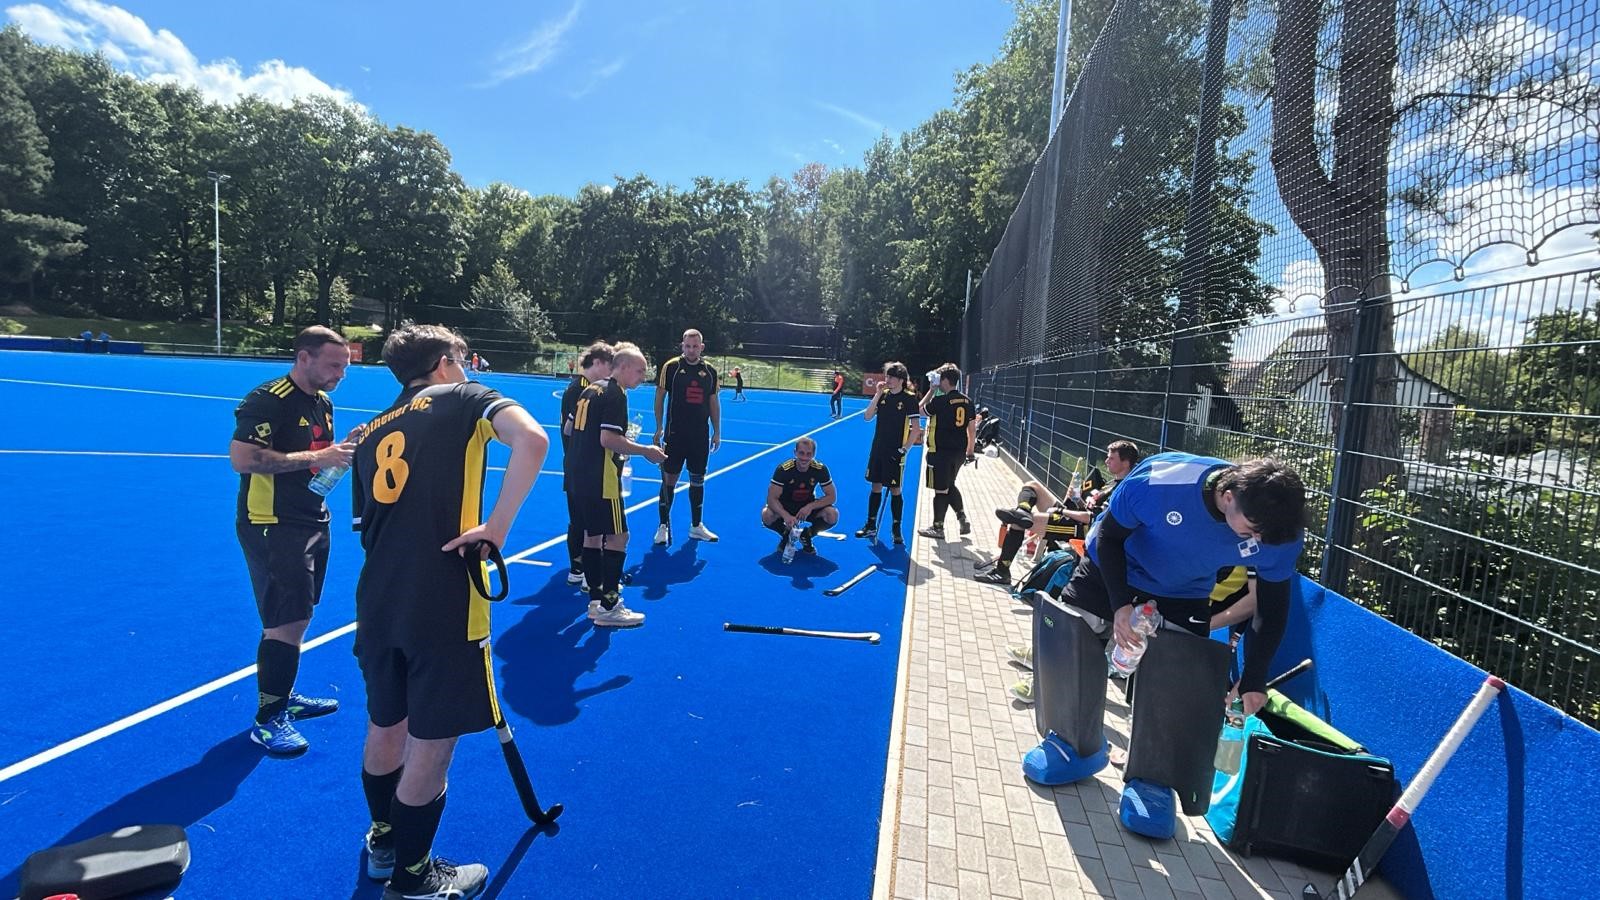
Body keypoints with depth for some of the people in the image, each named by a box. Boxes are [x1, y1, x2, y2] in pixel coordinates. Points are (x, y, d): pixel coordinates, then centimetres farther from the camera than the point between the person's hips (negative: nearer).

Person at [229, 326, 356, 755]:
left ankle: (283, 697, 33)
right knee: (287, 621, -6)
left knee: (296, 618, 18)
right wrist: (316, 457, -26)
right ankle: (267, 719, 9)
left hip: (312, 522, 9)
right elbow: (241, 458, -25)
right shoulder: (268, 400, -17)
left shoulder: (323, 402, 10)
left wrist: (342, 450, -1)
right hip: (272, 526, -9)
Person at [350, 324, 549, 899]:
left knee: (385, 727, 26)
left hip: (377, 604, 7)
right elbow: (533, 441, -21)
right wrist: (496, 528, -17)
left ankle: (383, 842, 48)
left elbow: (368, 527, 21)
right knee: (431, 745, 10)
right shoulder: (463, 398, 1)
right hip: (443, 607, -7)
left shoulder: (371, 434, 18)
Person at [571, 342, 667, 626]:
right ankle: (608, 607, 1)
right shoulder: (616, 394, -13)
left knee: (592, 535, 14)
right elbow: (608, 439, -22)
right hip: (601, 481, -10)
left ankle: (597, 601, 22)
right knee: (617, 537, -3)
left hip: (578, 477, 10)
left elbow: (571, 429, 20)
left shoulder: (590, 390, 14)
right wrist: (645, 451, -14)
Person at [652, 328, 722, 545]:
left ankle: (696, 526, 22)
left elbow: (714, 402, 11)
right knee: (669, 479, 1)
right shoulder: (670, 366, -5)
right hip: (674, 434, -3)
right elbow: (660, 397, -2)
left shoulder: (710, 371, 6)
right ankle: (664, 525, 13)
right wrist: (659, 427, -7)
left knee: (698, 480, 10)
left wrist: (717, 432, 8)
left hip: (700, 436, 3)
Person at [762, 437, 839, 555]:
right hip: (786, 507, -1)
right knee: (767, 515, -33)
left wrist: (810, 507, -30)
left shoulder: (820, 469, -19)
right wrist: (786, 516, -45)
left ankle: (806, 536, 2)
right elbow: (772, 498, -27)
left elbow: (832, 496, -14)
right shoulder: (783, 469, -25)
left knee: (832, 515, -27)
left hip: (809, 506, 1)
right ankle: (786, 535, 2)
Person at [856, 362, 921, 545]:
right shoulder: (883, 395, 5)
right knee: (876, 487, 11)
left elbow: (915, 429, -9)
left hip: (895, 453, -5)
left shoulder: (909, 399, -9)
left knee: (895, 490, 1)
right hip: (877, 449, 5)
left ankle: (897, 530, 13)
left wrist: (904, 449, -14)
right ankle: (871, 526, 21)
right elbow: (867, 417, -2)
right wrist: (877, 395, -9)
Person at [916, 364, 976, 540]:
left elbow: (921, 411, 2)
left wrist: (932, 390, 5)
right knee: (950, 486, 24)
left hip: (941, 452, -7)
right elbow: (972, 428, 10)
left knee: (941, 490, 4)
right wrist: (970, 451, 19)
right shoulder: (967, 401, 4)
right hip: (959, 452, 7)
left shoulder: (940, 401, -15)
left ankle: (938, 528, 15)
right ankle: (962, 519, 21)